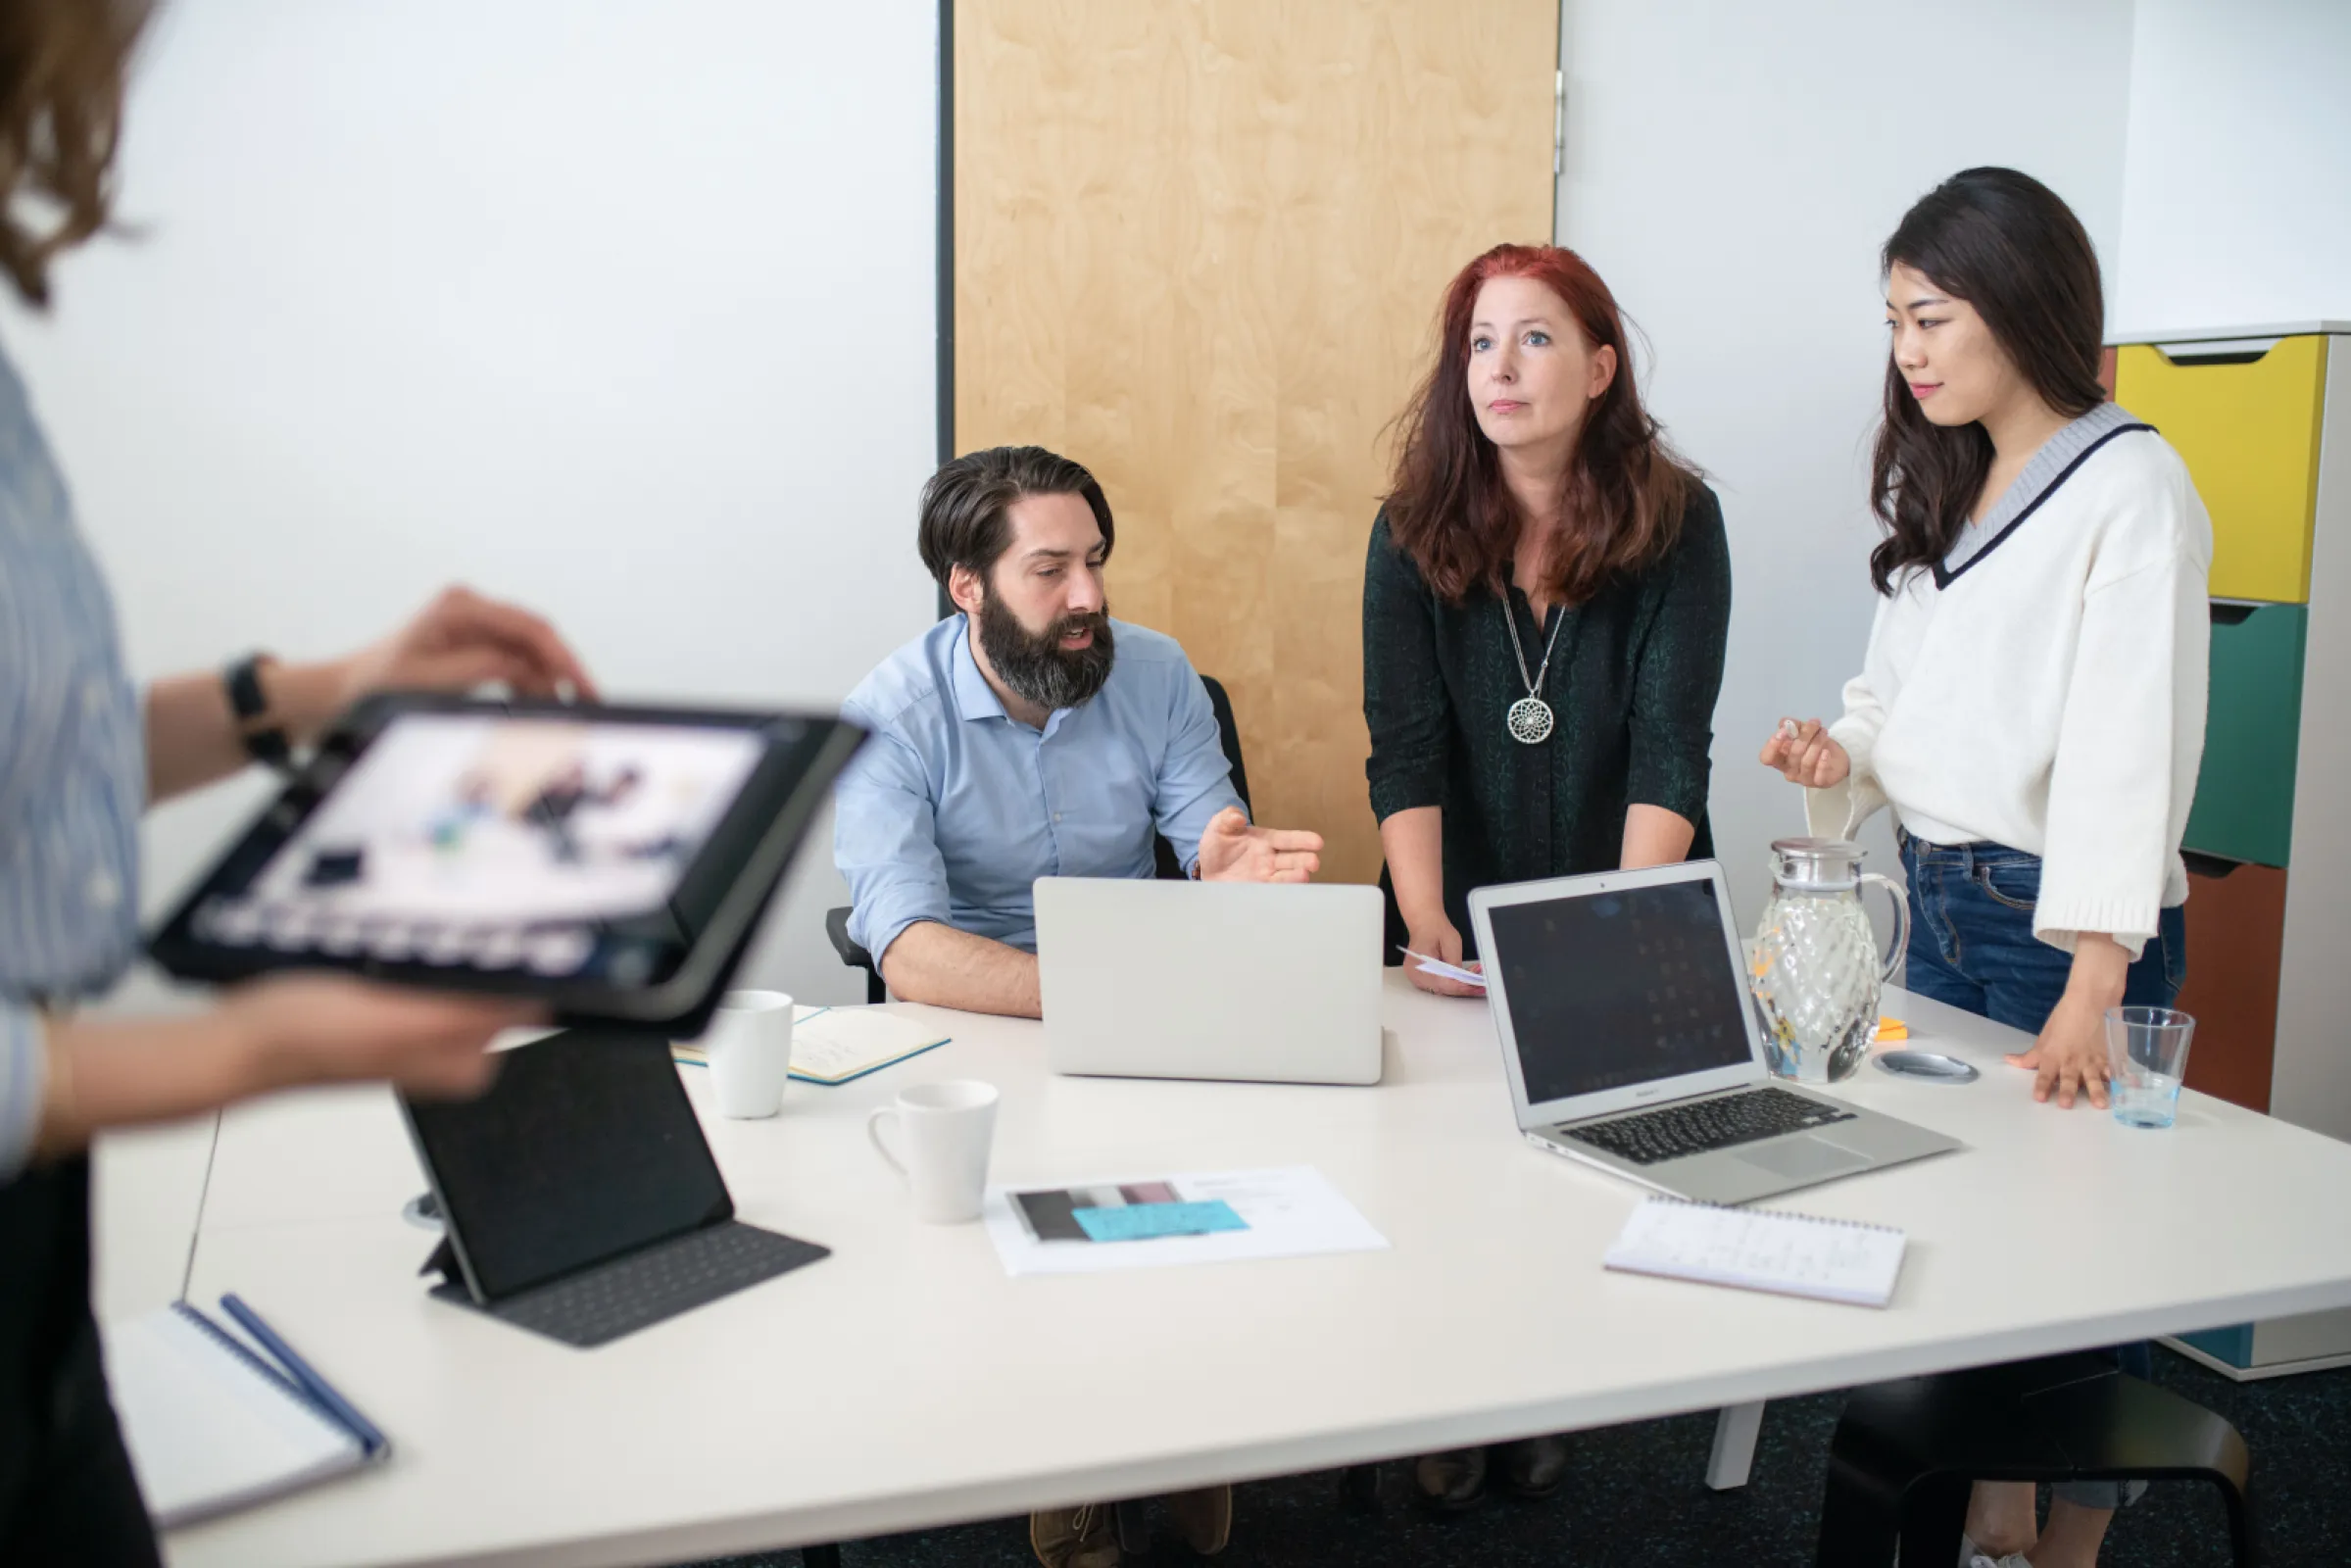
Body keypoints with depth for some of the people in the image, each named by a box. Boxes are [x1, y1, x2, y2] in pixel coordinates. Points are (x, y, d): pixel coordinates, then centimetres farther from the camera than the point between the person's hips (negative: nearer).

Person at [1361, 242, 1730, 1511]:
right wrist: (1424, 924, -29)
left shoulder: (1676, 523, -12)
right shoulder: (1414, 534, -8)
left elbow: (1668, 749, -19)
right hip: (1461, 927, 1)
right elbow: (1405, 751, -15)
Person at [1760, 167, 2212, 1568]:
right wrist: (1844, 754, -4)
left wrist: (2094, 986, -30)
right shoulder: (1938, 480, 12)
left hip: (2066, 921, -7)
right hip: (1940, 891, 7)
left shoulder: (2130, 487, -13)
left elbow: (2130, 738, -22)